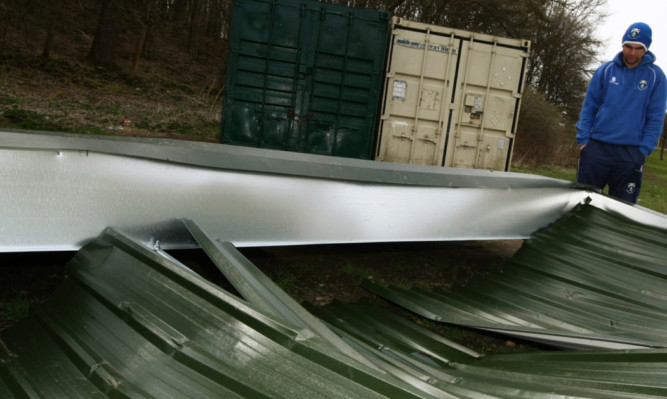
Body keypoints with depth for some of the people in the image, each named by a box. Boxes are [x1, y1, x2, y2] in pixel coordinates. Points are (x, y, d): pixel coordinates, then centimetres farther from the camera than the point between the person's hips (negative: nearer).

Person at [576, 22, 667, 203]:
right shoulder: (606, 70, 5)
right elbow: (589, 107, 6)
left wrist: (643, 150, -6)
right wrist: (583, 139, -2)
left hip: (631, 154, 0)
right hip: (596, 148, 1)